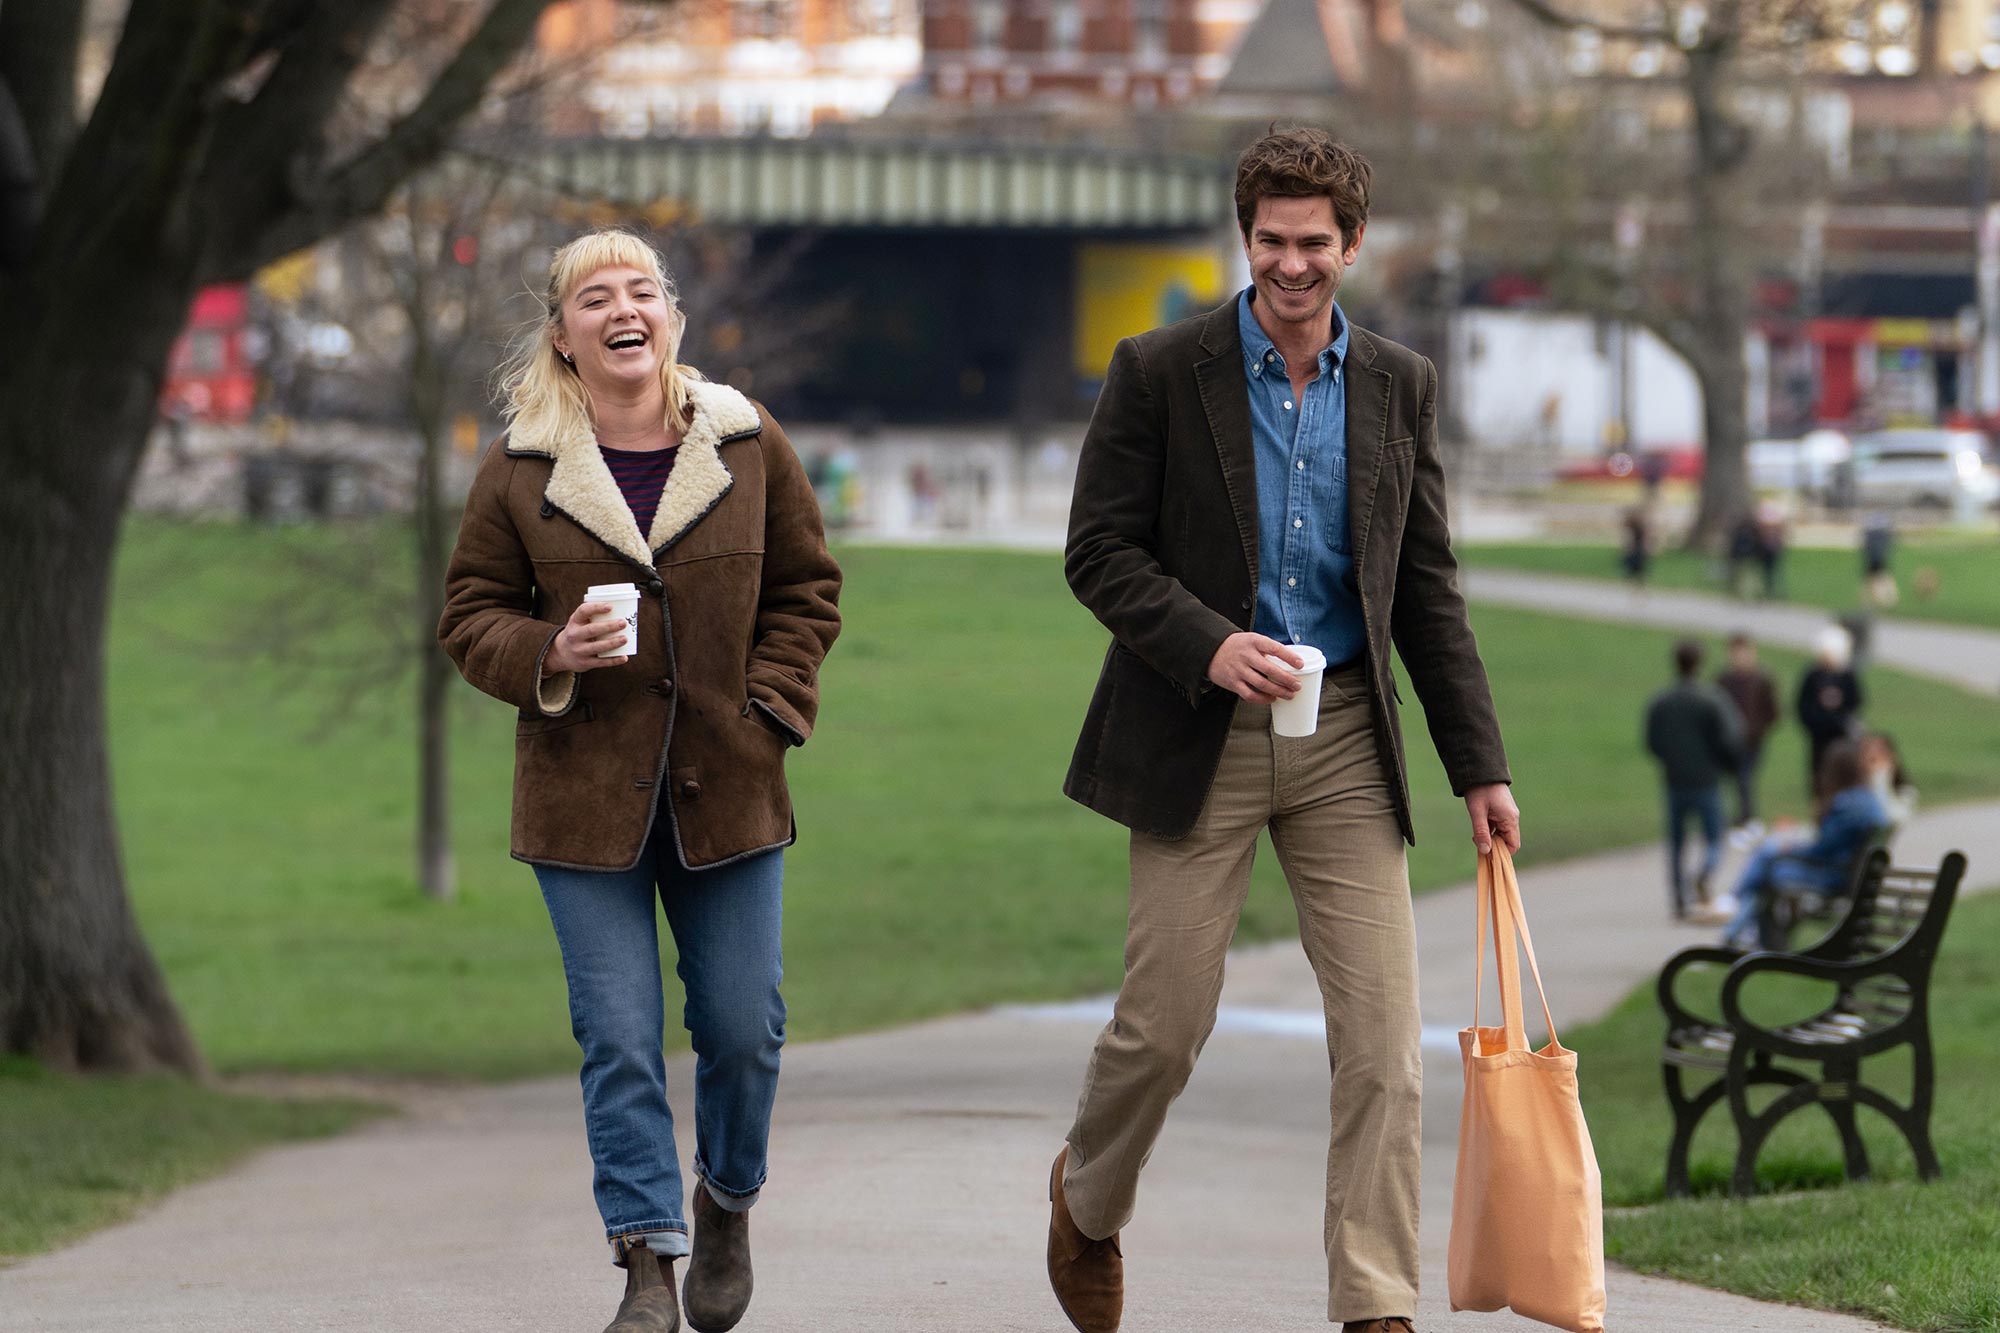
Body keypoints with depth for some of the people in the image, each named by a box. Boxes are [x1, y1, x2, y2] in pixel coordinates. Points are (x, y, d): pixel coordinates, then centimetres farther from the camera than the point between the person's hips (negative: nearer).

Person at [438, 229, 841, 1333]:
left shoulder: (750, 448, 3)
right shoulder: (519, 472, -1)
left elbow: (806, 590, 12)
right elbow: (470, 614, 5)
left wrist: (769, 706, -1)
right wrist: (550, 657, -15)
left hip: (727, 787, 1)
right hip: (584, 797, -1)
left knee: (742, 1028, 4)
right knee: (619, 1040, -5)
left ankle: (728, 1203, 32)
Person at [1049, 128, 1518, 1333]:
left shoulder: (1401, 387, 7)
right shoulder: (1163, 373, -3)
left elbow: (1428, 589, 10)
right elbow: (1100, 550, -4)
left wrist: (1479, 767, 6)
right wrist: (1210, 646, -20)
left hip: (1346, 740, 3)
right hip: (1200, 735, -3)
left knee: (1383, 1035, -6)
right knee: (1167, 1019, 2)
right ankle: (1089, 1199, 32)